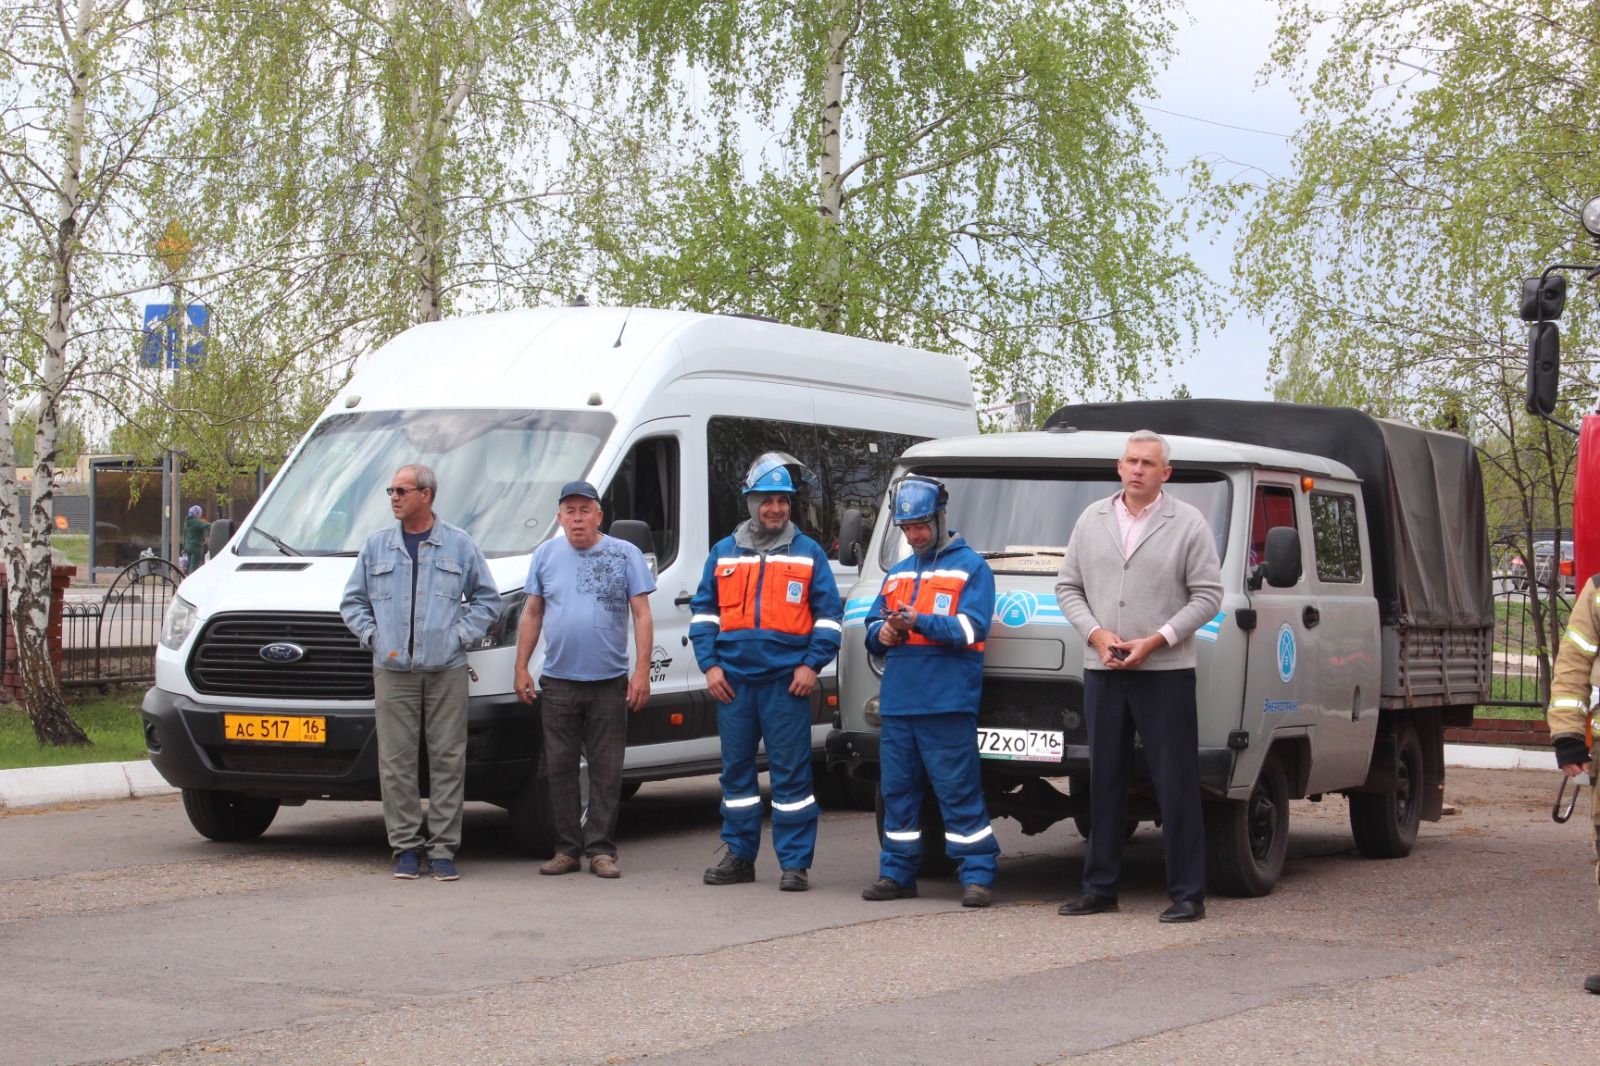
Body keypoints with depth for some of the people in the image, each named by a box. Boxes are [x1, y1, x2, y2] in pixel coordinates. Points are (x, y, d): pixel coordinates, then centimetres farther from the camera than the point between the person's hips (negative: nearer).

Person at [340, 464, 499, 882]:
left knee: (447, 759, -2)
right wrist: (374, 637, 2)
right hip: (393, 672, 1)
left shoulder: (459, 545, 7)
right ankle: (406, 847, 6)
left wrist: (461, 635, -2)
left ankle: (442, 848, 4)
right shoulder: (377, 546, 12)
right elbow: (352, 601, 17)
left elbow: (487, 599, 11)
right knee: (396, 761, -1)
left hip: (447, 672, -1)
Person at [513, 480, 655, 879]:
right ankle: (567, 849, 11)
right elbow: (532, 614, 14)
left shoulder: (626, 555, 2)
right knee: (560, 769, 4)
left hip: (609, 682, -2)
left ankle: (601, 849, 6)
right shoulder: (546, 555, 10)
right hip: (557, 681, 2)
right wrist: (521, 668, 7)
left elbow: (642, 616, 0)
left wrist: (642, 671, -8)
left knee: (606, 771, 0)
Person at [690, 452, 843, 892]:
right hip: (733, 681, 3)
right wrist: (709, 665, 3)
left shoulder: (808, 553, 7)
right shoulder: (724, 552, 13)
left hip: (786, 681, -3)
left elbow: (829, 615, 7)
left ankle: (795, 862, 1)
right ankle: (739, 856, 17)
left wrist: (811, 665, -4)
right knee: (736, 769, 8)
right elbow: (702, 612, 14)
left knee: (791, 772, -3)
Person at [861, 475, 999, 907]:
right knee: (897, 790, 8)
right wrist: (882, 633, -4)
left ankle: (977, 874, -3)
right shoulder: (897, 572, 21)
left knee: (959, 791, -6)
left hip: (947, 704, -6)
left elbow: (972, 628, -10)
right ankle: (897, 872, 16)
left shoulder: (971, 567, 2)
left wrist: (919, 622, -21)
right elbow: (873, 624, 21)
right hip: (898, 703, 6)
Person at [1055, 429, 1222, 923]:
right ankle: (1099, 888, 15)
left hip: (1166, 673, -4)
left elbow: (1207, 596, -3)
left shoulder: (1188, 523, 0)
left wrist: (1154, 641, -12)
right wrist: (1096, 633, -5)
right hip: (1102, 672, 4)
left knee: (1176, 785, -3)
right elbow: (1067, 586, 13)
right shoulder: (1092, 519, 11)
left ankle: (1187, 894, 1)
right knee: (1104, 781, 8)